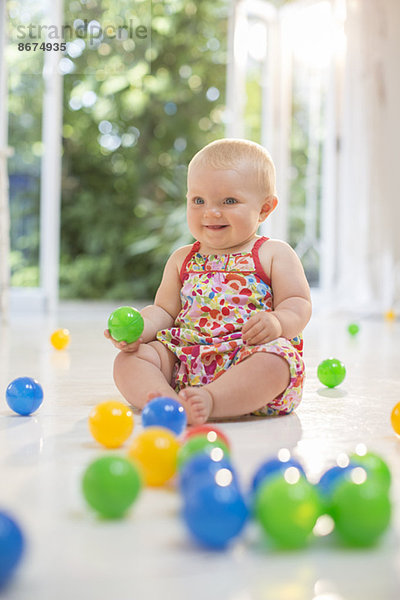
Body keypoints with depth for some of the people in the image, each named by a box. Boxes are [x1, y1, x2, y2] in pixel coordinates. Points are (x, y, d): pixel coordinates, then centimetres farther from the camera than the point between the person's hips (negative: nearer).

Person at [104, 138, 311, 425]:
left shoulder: (274, 254, 8)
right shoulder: (183, 259, 20)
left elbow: (298, 304, 1)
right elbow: (164, 310, 21)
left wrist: (277, 322, -22)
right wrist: (139, 327, -1)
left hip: (250, 352, -4)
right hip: (184, 354, 4)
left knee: (274, 360, -36)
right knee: (128, 360, -15)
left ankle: (208, 400, -50)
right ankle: (165, 398, -42)